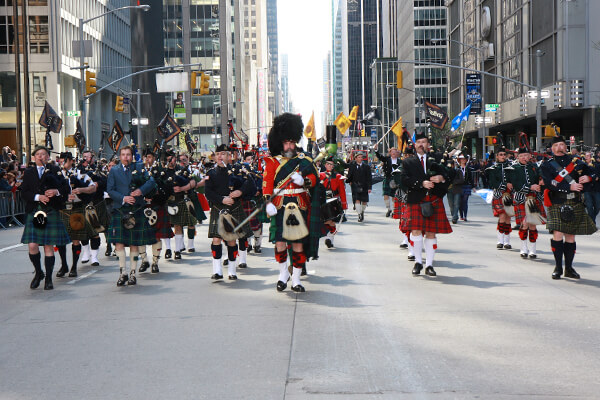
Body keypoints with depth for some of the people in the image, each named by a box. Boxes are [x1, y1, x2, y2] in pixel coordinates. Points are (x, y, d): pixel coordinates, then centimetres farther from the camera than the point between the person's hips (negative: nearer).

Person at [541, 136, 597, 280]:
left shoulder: (575, 161, 14)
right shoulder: (547, 165, 4)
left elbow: (592, 172, 17)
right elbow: (549, 183, -10)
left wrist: (588, 178, -7)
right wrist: (569, 187, -18)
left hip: (575, 204, 3)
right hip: (557, 204, -3)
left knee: (570, 236, 6)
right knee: (557, 235, -13)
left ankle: (569, 268, 16)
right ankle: (558, 267, -1)